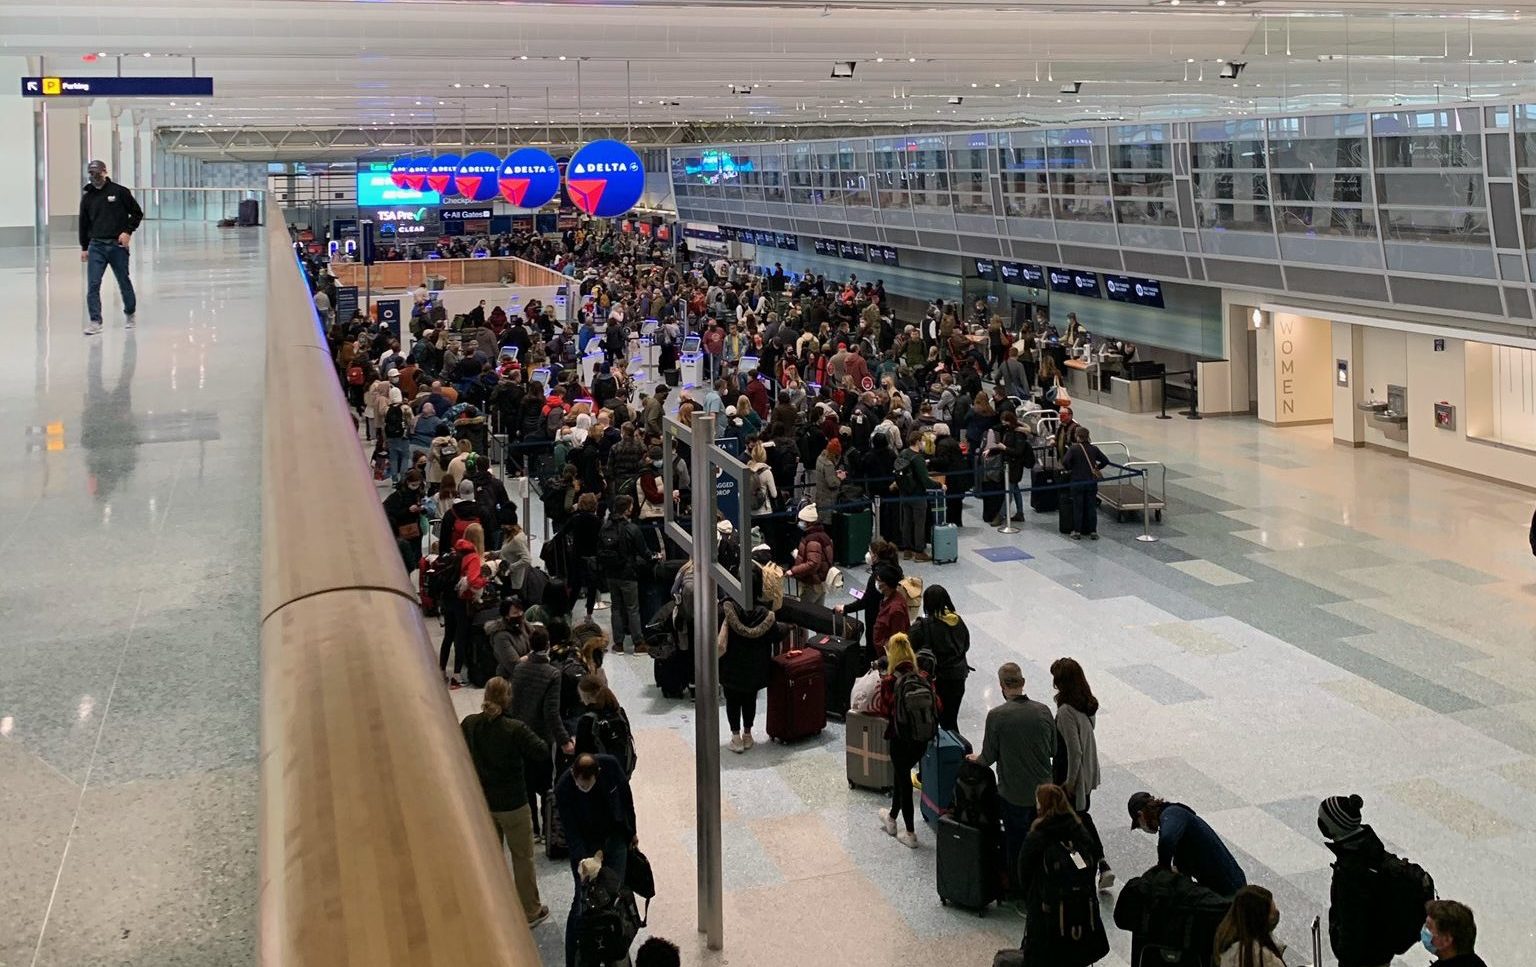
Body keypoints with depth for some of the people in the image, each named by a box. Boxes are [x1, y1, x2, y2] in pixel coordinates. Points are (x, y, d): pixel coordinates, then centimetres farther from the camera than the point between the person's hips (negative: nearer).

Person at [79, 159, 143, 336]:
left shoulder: (120, 192, -3)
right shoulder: (87, 197, 9)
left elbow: (137, 213, 2)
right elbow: (84, 223, 16)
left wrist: (128, 232, -8)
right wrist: (84, 248, 15)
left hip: (118, 245, -2)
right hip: (96, 246, 2)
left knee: (124, 281, 10)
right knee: (93, 285, -8)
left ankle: (130, 313, 32)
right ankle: (95, 321, -7)